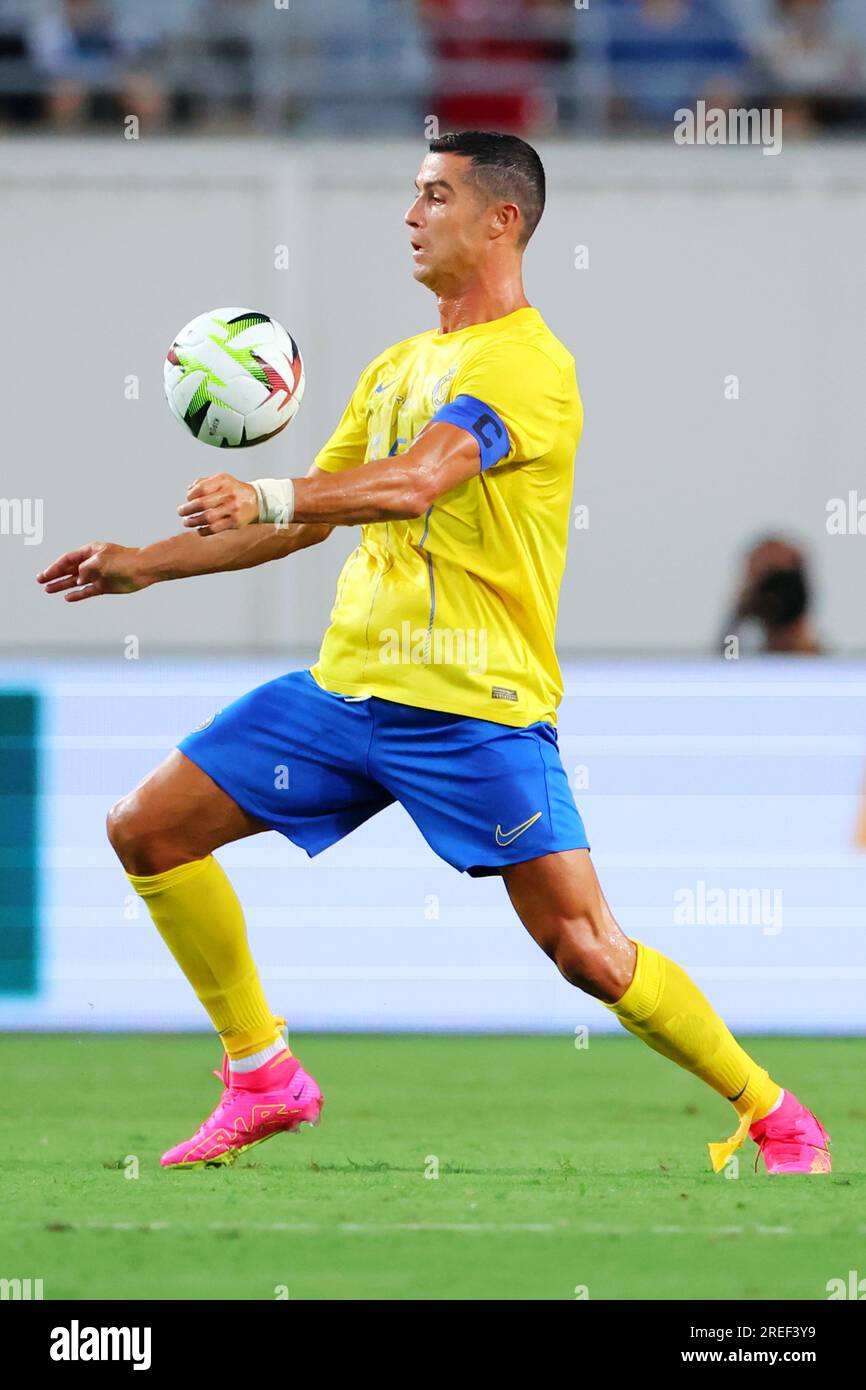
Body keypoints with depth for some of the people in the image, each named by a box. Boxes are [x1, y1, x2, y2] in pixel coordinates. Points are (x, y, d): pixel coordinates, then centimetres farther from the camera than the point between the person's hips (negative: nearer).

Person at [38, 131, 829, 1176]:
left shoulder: (526, 364, -11)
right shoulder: (398, 367, 17)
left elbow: (415, 481, -28)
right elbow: (314, 518, 26)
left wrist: (265, 498, -41)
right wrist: (148, 563, 23)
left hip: (476, 704, -8)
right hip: (349, 685, 8)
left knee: (585, 951, -13)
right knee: (146, 830, 3)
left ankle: (778, 1121, 4)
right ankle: (263, 1080, 13)